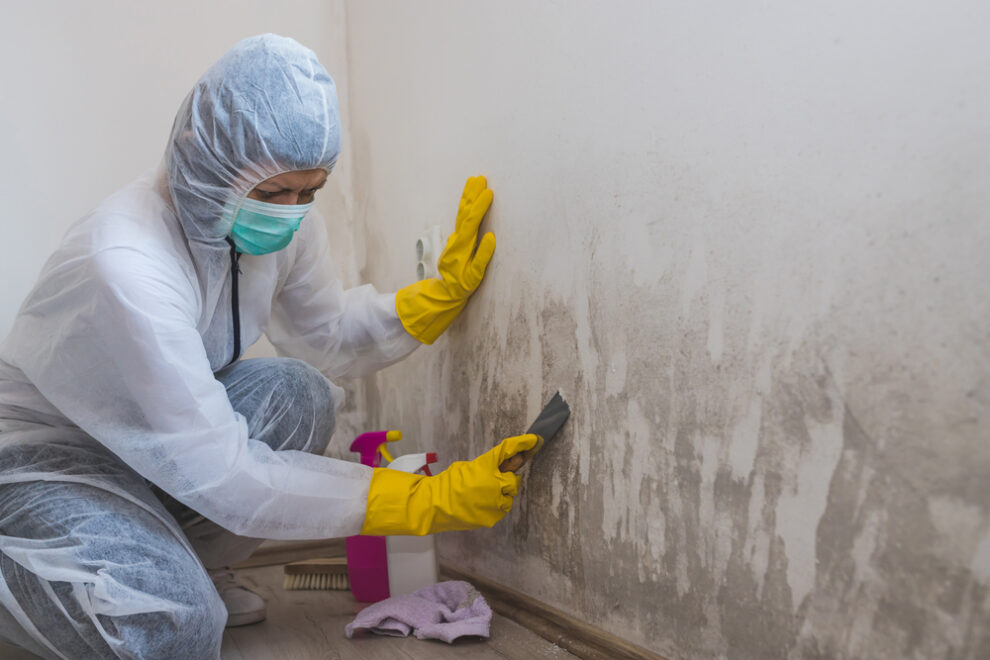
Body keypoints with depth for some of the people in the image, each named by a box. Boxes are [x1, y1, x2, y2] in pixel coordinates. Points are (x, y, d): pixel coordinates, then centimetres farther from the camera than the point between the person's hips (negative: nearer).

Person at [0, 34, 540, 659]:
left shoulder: (285, 222, -12)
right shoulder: (124, 267, -36)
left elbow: (326, 335, 5)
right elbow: (221, 474, -34)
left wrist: (446, 290, -10)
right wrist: (427, 500, -35)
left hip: (166, 436, 8)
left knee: (297, 392, -18)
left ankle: (195, 572, 4)